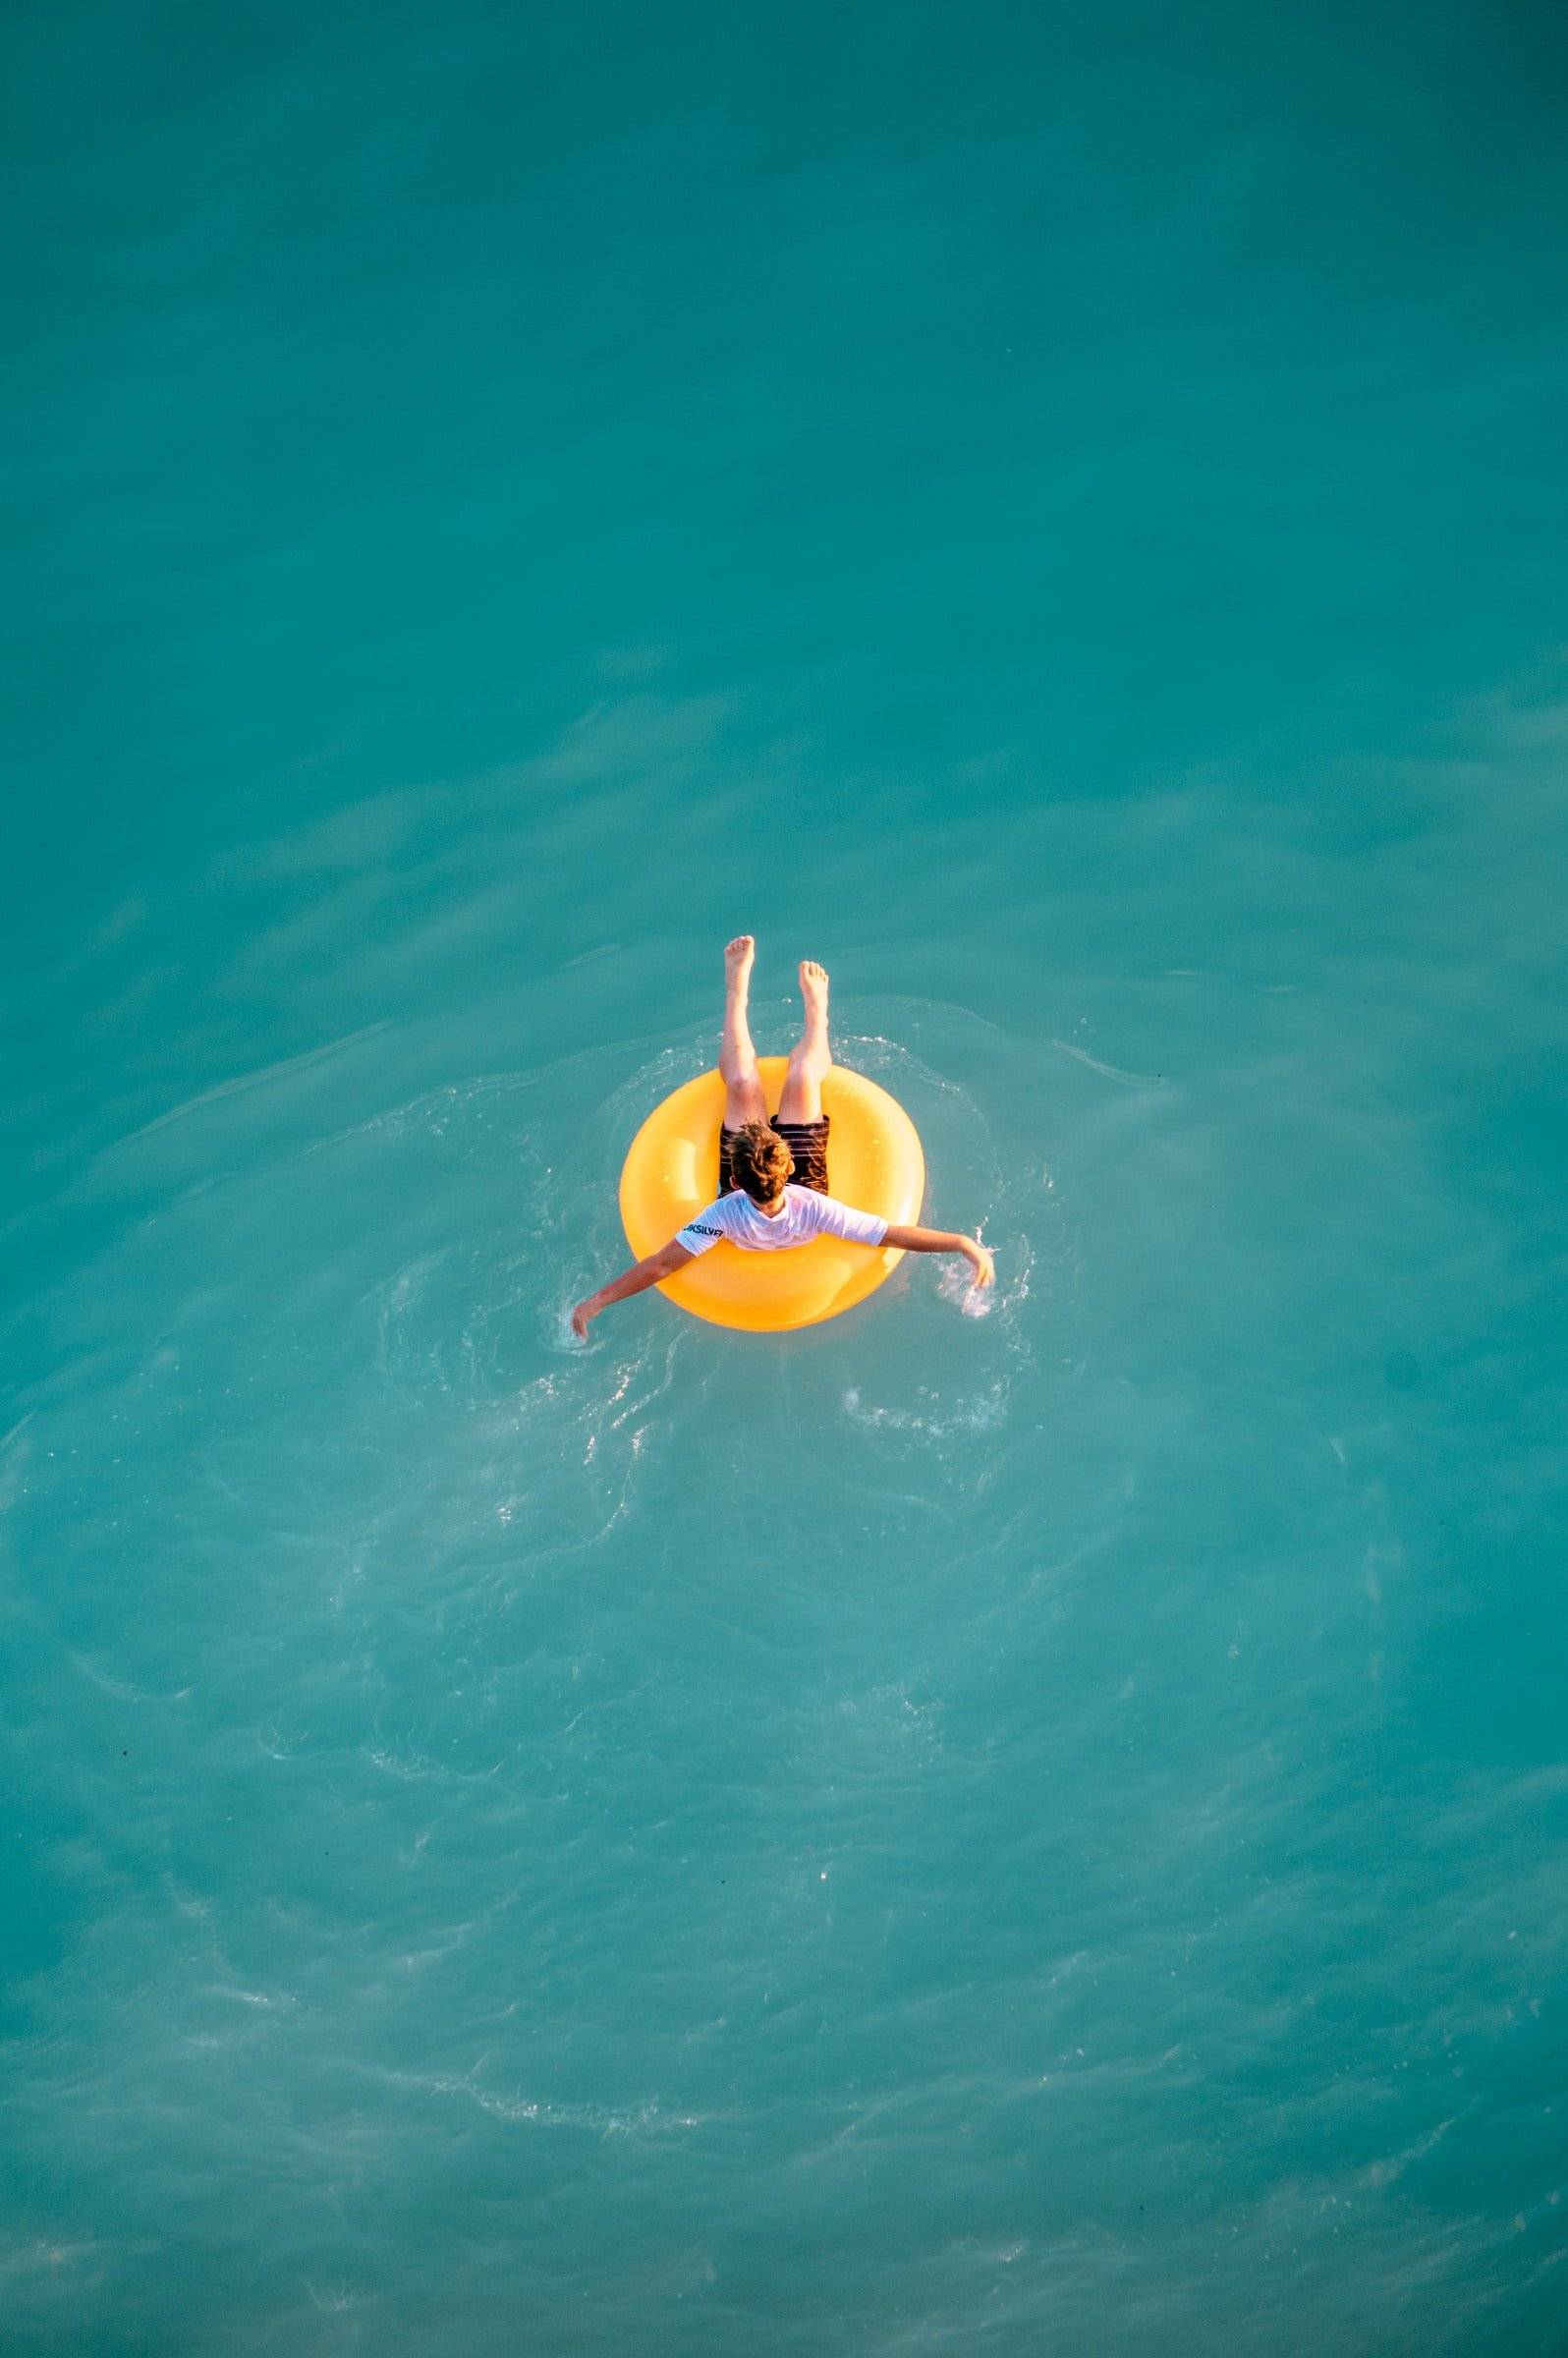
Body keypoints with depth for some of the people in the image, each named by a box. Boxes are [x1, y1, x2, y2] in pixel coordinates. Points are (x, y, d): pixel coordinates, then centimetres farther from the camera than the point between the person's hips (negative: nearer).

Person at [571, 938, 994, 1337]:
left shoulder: (725, 1216, -47)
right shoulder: (813, 1210, -46)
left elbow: (660, 1265, -42)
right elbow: (895, 1236, -41)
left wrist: (595, 1302, -40)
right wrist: (964, 1243, -45)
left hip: (743, 1201, 0)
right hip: (803, 1183, 0)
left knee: (742, 1085, 0)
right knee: (801, 1080, 0)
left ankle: (737, 992, 27)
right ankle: (815, 1009, 34)